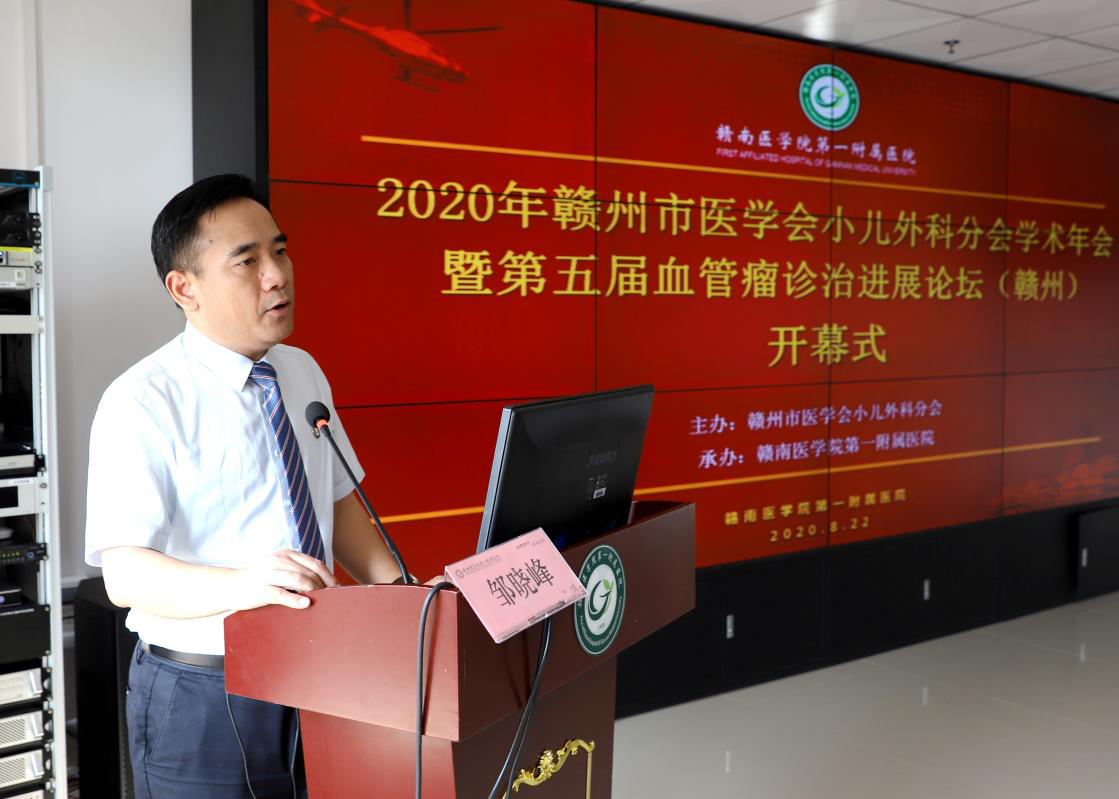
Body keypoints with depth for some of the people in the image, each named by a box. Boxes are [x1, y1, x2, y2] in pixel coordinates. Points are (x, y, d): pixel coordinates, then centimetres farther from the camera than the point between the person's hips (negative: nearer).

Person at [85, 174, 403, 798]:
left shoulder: (305, 374, 7)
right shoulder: (142, 402, -15)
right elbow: (125, 572, -22)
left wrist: (401, 591, -3)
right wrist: (244, 585, -39)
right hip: (201, 700, -6)